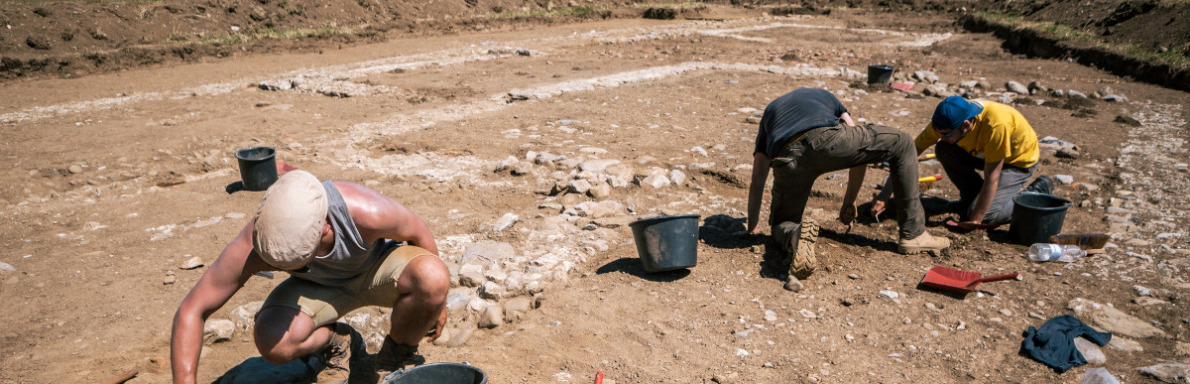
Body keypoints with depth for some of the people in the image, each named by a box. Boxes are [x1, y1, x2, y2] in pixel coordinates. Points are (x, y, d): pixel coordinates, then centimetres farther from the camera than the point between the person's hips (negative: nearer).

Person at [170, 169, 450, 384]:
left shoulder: (368, 212, -39)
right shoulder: (252, 245, -32)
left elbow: (419, 234, -17)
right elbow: (191, 312, -22)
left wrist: (436, 301, -3)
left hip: (377, 266, -1)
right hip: (321, 285, 1)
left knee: (433, 278, -35)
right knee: (271, 342, -29)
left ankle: (396, 355, -4)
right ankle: (338, 342, 6)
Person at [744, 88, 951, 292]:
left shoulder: (768, 113, 40)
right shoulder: (825, 96, 41)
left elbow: (757, 184, 34)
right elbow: (860, 148, 35)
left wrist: (751, 229, 42)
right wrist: (849, 202, 42)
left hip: (789, 161, 1)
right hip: (828, 140, -1)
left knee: (783, 224, 24)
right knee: (902, 144, 23)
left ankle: (794, 239, -15)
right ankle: (913, 234, 22)